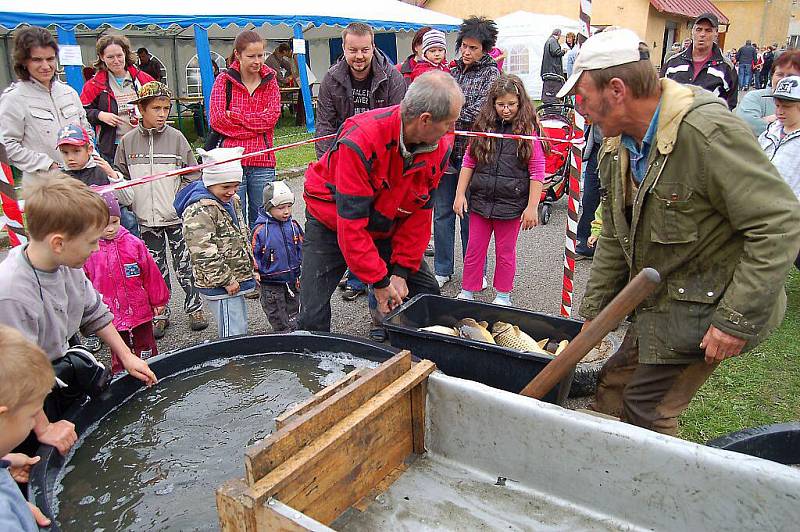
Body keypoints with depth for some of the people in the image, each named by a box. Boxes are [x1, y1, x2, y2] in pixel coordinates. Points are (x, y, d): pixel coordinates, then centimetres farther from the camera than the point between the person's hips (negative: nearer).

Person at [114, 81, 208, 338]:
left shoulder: (176, 138, -2)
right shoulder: (128, 141, 3)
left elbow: (193, 175, 2)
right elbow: (121, 177, 12)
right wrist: (130, 202, 3)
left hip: (177, 217, -2)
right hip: (146, 219, 2)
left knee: (185, 265, 6)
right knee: (156, 269, 10)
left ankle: (194, 307, 21)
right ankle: (160, 313, 22)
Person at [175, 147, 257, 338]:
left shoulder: (232, 202, 10)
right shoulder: (199, 211, -21)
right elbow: (203, 253, -25)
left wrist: (250, 264, 20)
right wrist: (226, 279, -20)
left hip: (234, 280, 10)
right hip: (220, 286, -9)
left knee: (240, 329, 19)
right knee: (233, 335, -6)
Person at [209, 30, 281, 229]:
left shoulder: (270, 79, 9)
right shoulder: (224, 80, 2)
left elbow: (273, 115, -5)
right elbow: (217, 120, -9)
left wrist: (236, 116, -10)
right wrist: (256, 125, -10)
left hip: (263, 161, 2)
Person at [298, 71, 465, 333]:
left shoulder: (440, 148, -15)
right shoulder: (360, 140, -34)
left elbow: (420, 213, -9)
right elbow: (351, 220, -32)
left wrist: (401, 270, -13)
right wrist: (380, 281, -27)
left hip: (387, 227, 5)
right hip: (331, 223, -5)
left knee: (427, 292, 0)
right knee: (313, 317, -10)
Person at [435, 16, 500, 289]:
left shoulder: (490, 73, 0)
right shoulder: (453, 71, 13)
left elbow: (480, 109, -13)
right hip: (446, 149, 4)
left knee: (470, 214, 3)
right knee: (442, 211, 7)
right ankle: (442, 269, 20)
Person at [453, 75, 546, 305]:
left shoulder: (529, 130, -6)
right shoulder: (484, 125, 3)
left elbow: (537, 172, -7)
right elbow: (468, 162, 7)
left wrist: (532, 207, -10)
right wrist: (460, 194, 1)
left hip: (511, 204, -3)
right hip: (480, 200, 3)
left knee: (505, 252, 12)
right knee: (474, 250, 11)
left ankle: (503, 296, 28)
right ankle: (467, 293, 25)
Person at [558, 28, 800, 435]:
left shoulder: (707, 132, -25)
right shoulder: (618, 146, 3)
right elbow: (615, 239, 11)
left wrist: (737, 320, -23)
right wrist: (593, 312, 12)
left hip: (709, 306, -8)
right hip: (662, 302, 8)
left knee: (646, 411, -5)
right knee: (612, 387, 14)